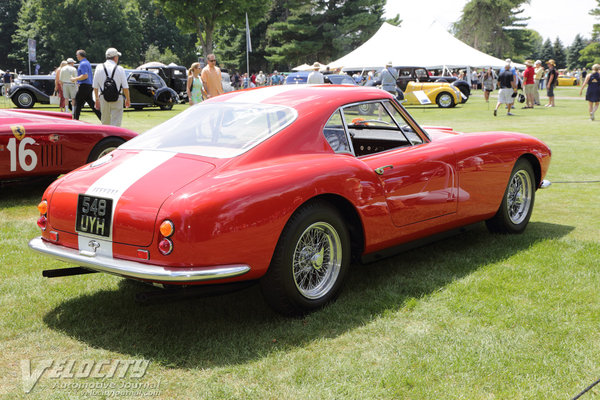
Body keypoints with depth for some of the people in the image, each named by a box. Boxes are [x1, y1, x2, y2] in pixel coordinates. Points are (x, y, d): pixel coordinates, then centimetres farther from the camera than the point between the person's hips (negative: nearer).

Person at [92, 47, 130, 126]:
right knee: (116, 123, -3)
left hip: (103, 98, 3)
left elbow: (95, 86, 4)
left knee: (105, 122, 15)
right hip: (116, 99, -3)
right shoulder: (119, 69, -4)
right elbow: (125, 87, -3)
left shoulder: (99, 68, 3)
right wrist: (127, 99, 9)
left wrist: (97, 99, 13)